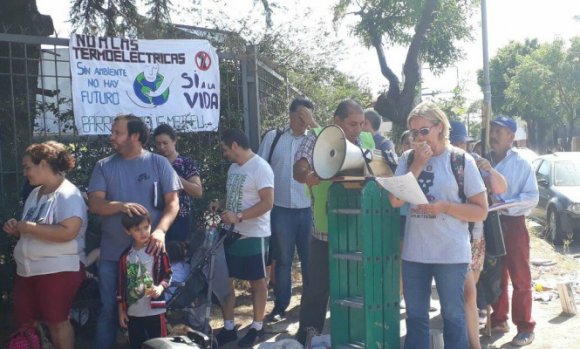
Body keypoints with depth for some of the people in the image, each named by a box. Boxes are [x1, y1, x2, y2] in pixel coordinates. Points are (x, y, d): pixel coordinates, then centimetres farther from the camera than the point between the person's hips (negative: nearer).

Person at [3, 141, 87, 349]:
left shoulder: (68, 194, -14)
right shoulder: (35, 193, 13)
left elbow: (68, 231, -27)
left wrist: (29, 227, -20)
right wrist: (16, 229, 1)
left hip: (58, 269, -9)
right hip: (27, 269, 9)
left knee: (56, 321, 3)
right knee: (24, 324, 13)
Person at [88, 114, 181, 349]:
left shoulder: (158, 163, 0)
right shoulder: (103, 166, 5)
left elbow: (173, 202, -4)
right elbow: (95, 204, -4)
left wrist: (160, 230, -21)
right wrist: (121, 205, -24)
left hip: (148, 250, -1)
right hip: (112, 253, 1)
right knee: (109, 309, 9)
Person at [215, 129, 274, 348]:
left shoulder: (260, 167, -14)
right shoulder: (233, 168, 11)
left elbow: (267, 203, -21)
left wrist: (238, 217, -25)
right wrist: (223, 213, 2)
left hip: (254, 236, -8)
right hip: (231, 234, 8)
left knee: (257, 282, 7)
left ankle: (257, 327, 19)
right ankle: (228, 327, 17)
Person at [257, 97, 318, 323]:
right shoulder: (272, 138, 3)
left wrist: (313, 124, -15)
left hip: (309, 210, 1)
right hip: (281, 210, 0)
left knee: (310, 259, 10)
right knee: (283, 260, 10)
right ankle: (280, 306, 20)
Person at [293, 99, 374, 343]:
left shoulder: (367, 140, 8)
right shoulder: (317, 137, -5)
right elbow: (298, 169, -18)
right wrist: (307, 175, -40)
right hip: (326, 229, -4)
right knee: (317, 288, 2)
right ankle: (306, 340, 15)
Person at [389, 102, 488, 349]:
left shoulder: (461, 161, -3)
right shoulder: (408, 159, 7)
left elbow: (481, 211, -3)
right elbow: (396, 201, -5)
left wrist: (444, 206, -17)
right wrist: (418, 164, -10)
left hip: (451, 253, -3)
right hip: (414, 252, 3)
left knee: (453, 317, 9)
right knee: (415, 317, 12)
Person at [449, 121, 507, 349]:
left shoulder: (473, 161, 4)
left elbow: (500, 189, 2)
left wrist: (490, 170, -16)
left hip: (476, 235, 5)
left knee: (467, 291, 12)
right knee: (468, 293, -10)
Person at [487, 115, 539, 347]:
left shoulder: (520, 163, -4)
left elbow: (532, 197, -8)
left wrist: (505, 204, -19)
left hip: (513, 224, -4)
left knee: (520, 279, 2)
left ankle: (525, 328, 10)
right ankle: (499, 320, 26)